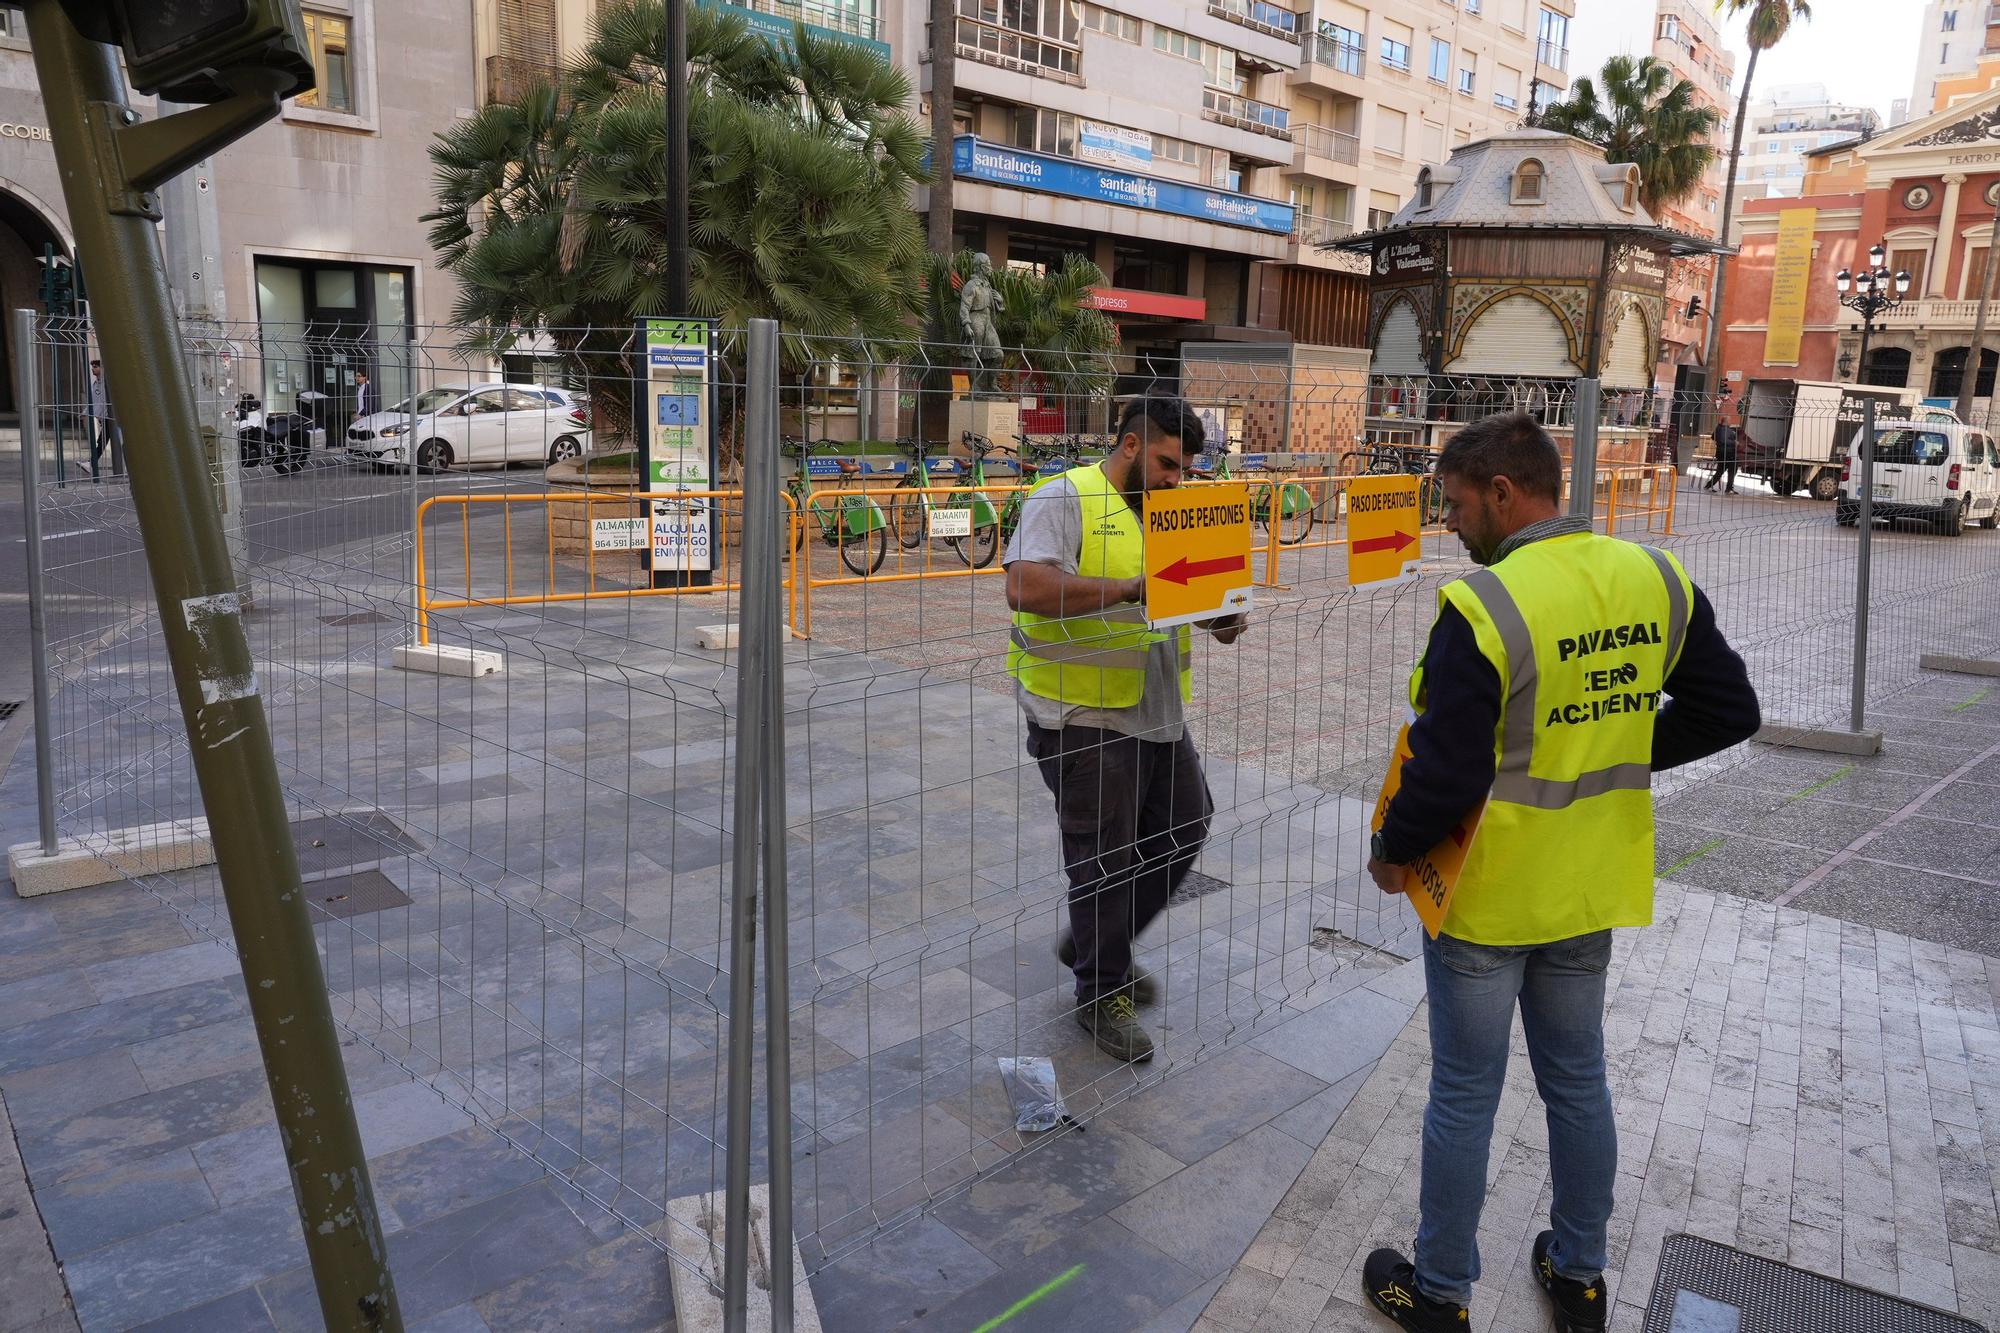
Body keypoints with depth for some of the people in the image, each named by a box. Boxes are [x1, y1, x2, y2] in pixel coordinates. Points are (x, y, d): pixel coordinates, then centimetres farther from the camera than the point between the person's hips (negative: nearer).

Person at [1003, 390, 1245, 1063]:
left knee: (1185, 830, 17)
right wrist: (1133, 589, -31)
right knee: (1106, 858, 3)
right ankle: (1101, 992, 23)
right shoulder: (1065, 499, -12)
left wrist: (1221, 619, -5)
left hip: (1159, 714, 8)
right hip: (1087, 717, -8)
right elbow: (1026, 587, -27)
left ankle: (1092, 943, 36)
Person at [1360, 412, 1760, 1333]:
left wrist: (1392, 852, -5)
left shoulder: (1482, 609, -25)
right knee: (1578, 1079, 22)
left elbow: (1447, 773, -23)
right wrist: (1617, 750, 9)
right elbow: (1728, 712, 5)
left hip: (1485, 899, -6)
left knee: (1464, 1095, 10)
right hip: (1592, 891, 6)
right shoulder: (1658, 581, -4)